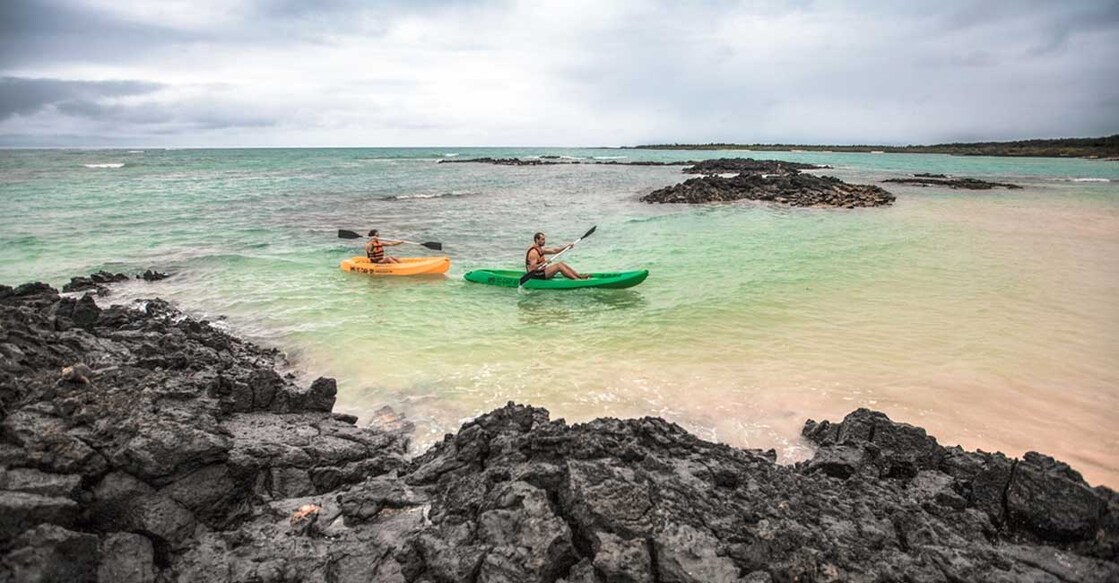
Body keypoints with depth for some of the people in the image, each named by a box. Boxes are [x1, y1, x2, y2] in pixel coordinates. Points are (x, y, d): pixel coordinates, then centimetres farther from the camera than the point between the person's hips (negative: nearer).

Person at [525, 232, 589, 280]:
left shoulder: (540, 249, 12)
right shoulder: (533, 252, -19)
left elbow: (553, 250, 14)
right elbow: (532, 268, -26)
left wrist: (566, 246, 8)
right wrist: (544, 263, -28)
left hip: (541, 271, 10)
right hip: (536, 276, -10)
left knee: (561, 263, 3)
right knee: (559, 265, -18)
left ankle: (580, 275, 0)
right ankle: (577, 279, -16)